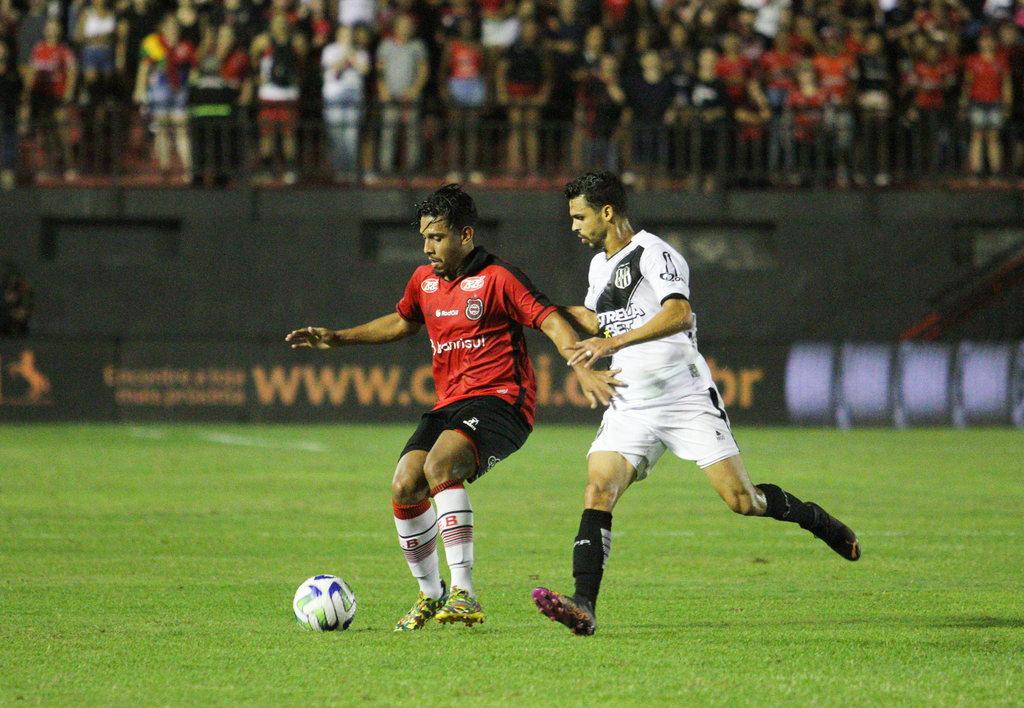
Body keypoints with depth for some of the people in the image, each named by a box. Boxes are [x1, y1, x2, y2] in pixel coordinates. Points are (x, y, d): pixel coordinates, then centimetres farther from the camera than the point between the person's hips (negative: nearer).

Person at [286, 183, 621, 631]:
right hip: (449, 405, 7)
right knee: (404, 487, -11)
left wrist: (582, 370, -27)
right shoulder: (424, 281, 14)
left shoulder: (498, 278, -7)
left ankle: (464, 593, -37)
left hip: (499, 401, -7)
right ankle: (431, 594, 13)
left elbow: (551, 322, -12)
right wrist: (336, 339, 29)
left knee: (440, 464, -33)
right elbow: (402, 323, 34)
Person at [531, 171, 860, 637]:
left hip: (686, 399, -6)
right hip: (629, 405, 6)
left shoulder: (653, 253, -10)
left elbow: (679, 315, -28)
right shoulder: (600, 265, 17)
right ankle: (583, 608, -26)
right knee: (597, 491, -16)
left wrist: (613, 342, -34)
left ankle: (815, 520, 21)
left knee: (742, 500, -9)